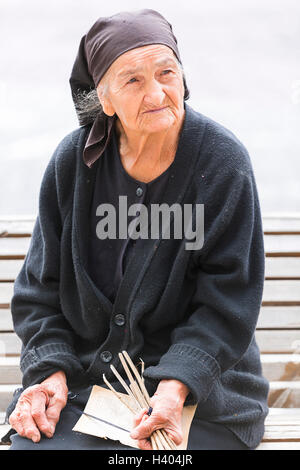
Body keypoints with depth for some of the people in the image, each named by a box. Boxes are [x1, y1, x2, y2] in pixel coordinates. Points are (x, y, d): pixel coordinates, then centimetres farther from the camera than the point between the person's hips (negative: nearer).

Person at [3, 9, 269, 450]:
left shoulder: (224, 163, -10)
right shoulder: (73, 161, -2)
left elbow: (226, 306, -10)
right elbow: (41, 286, 5)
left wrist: (173, 391, -23)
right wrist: (52, 373, -10)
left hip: (198, 379, -2)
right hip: (83, 373, 2)